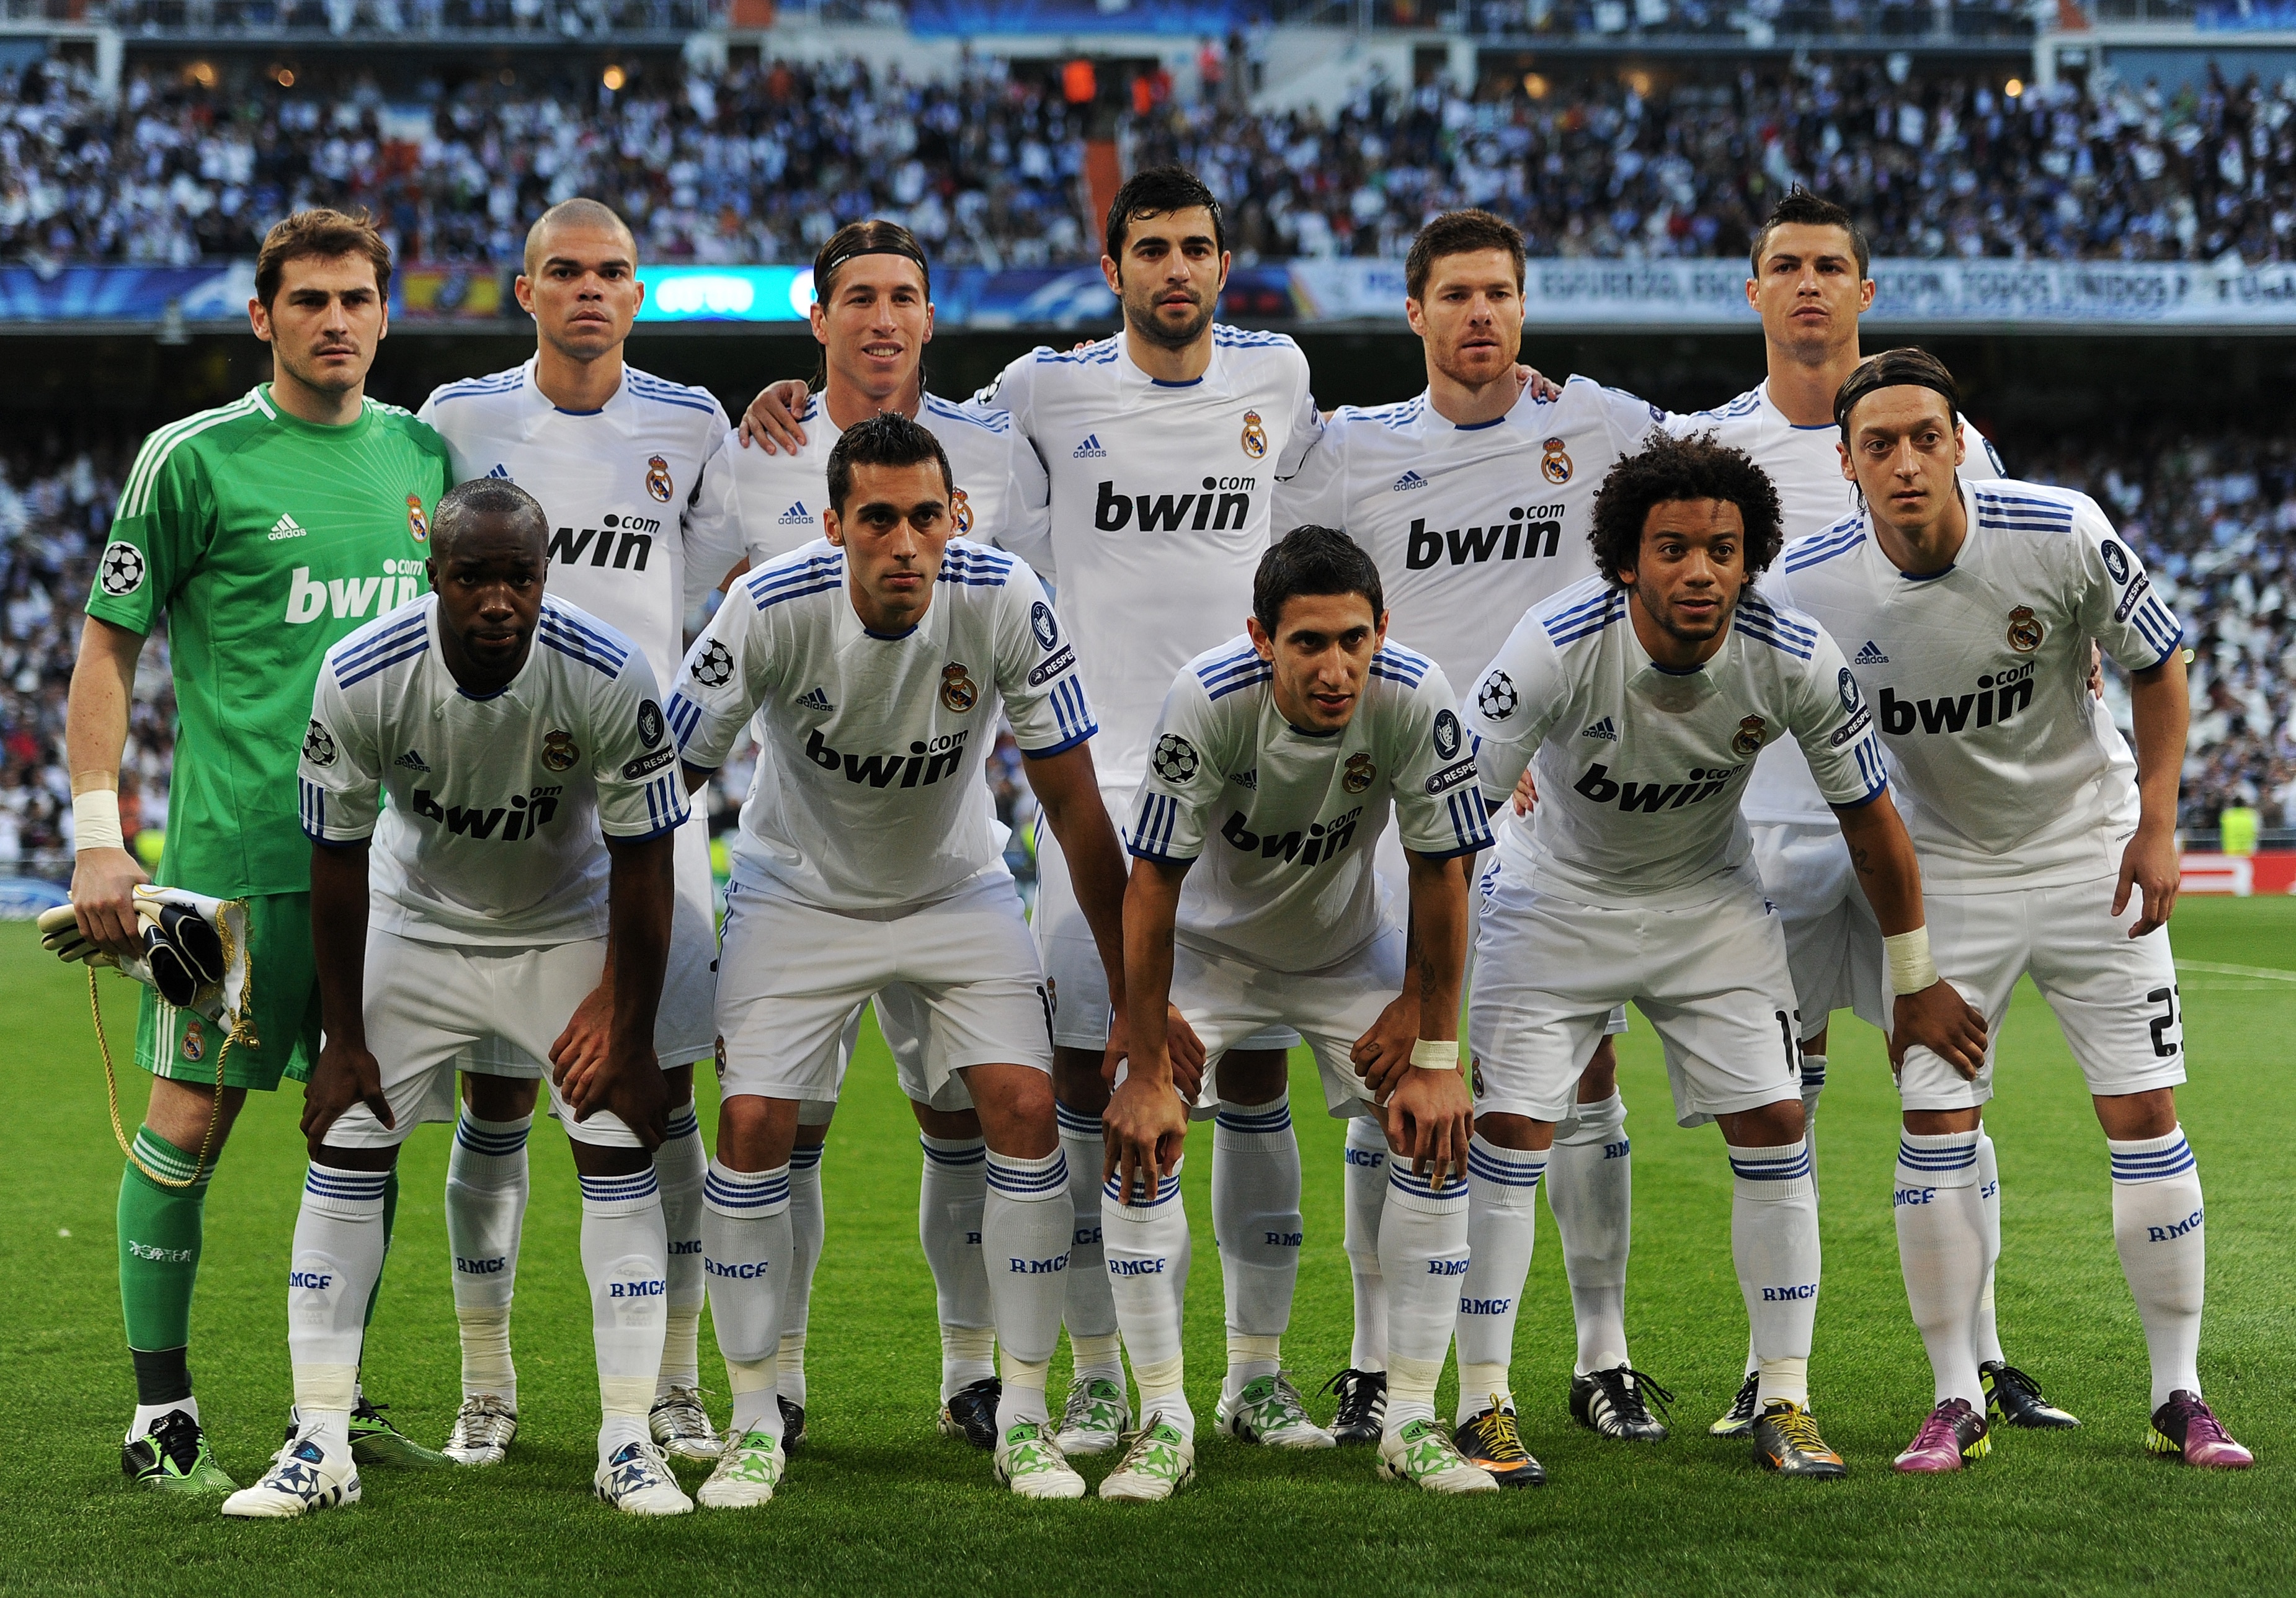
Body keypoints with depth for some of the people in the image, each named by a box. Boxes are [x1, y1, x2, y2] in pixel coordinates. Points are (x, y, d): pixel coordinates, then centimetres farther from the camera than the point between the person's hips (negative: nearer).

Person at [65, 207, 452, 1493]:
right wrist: (98, 835, -10)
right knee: (191, 1118, -2)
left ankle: (340, 1396, 19)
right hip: (233, 851, -5)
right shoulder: (195, 458, -5)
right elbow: (110, 647, -3)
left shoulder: (424, 456, 9)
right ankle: (161, 1411, 6)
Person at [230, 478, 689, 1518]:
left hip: (568, 925, -1)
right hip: (417, 921, 1)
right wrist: (343, 1037, -9)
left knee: (619, 1148, -9)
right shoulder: (361, 678, -27)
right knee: (346, 1150, -5)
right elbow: (336, 860, -14)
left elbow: (643, 863, -16)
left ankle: (628, 1443, -1)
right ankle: (319, 1449, 0)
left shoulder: (609, 679, -29)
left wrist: (631, 1034, -12)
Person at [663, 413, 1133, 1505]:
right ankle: (755, 1427, 2)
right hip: (799, 886, -1)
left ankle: (1024, 1421, 0)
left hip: (957, 888, 1)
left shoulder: (1005, 602, -25)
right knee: (753, 1126, -13)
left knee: (1025, 1110, -13)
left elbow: (1075, 805, -15)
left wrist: (1133, 993, -11)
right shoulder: (771, 609, -27)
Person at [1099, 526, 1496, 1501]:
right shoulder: (1208, 700, -34)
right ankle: (1165, 1423, -6)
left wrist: (1434, 1056, -15)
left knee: (1440, 1132, -11)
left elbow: (1441, 874, -18)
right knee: (1138, 1136, -16)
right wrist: (1148, 1072, -24)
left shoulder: (1417, 702, -30)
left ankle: (1412, 1422, -1)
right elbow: (1153, 880, -26)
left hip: (1348, 946, 2)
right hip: (1211, 941, -1)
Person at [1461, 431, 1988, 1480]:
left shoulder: (1796, 662, -24)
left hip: (1709, 901, 2)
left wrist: (1915, 985, 0)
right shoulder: (1555, 647, -31)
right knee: (1512, 1129, -11)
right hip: (1560, 894, -2)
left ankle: (1786, 1404, 5)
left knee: (1774, 1126, -6)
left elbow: (1870, 821, -8)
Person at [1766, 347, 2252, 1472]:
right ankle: (1955, 1401, 4)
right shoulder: (1811, 585, -18)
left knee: (2144, 1117, -2)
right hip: (1941, 866, 1)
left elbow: (2156, 665, -4)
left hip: (2090, 855, 0)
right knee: (1935, 1127, -7)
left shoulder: (2062, 535, -21)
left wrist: (2157, 824, -8)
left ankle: (2180, 1398, 7)